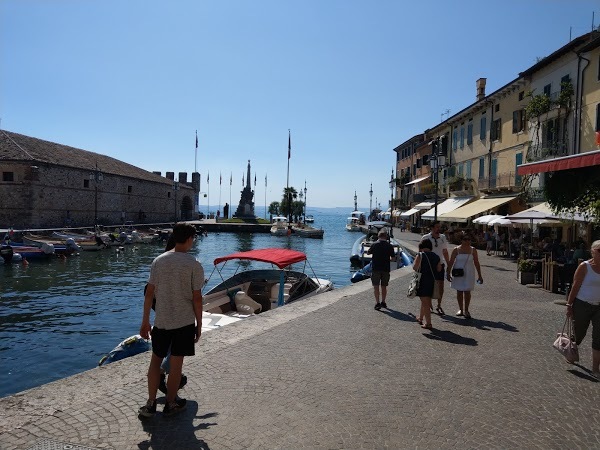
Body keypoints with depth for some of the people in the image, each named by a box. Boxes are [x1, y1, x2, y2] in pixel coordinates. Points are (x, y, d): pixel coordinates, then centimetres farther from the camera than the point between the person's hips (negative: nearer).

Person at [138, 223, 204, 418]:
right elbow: (196, 298, -10)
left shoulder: (158, 261, -1)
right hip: (185, 321, -2)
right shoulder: (194, 265, -11)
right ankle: (170, 403, 22)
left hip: (161, 321, 3)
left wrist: (145, 321, 9)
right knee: (176, 363, 10)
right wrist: (199, 324, 1)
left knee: (156, 360, 17)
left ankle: (150, 404, 18)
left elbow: (149, 293, 0)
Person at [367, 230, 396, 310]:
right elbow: (393, 258, 1)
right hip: (386, 269, 2)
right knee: (384, 286, 14)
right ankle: (383, 302, 22)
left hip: (376, 268, -2)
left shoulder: (374, 245, -6)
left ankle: (377, 303, -6)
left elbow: (368, 253, 8)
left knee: (376, 286, 2)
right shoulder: (389, 246, -2)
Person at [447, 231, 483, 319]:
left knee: (467, 292, -5)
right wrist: (448, 273, -7)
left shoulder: (473, 250, 2)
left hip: (469, 274, 0)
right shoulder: (456, 250, -3)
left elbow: (476, 263, 6)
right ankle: (460, 309, 20)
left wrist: (479, 275, 5)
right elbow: (451, 262, -2)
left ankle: (466, 310, 6)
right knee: (459, 292, 7)